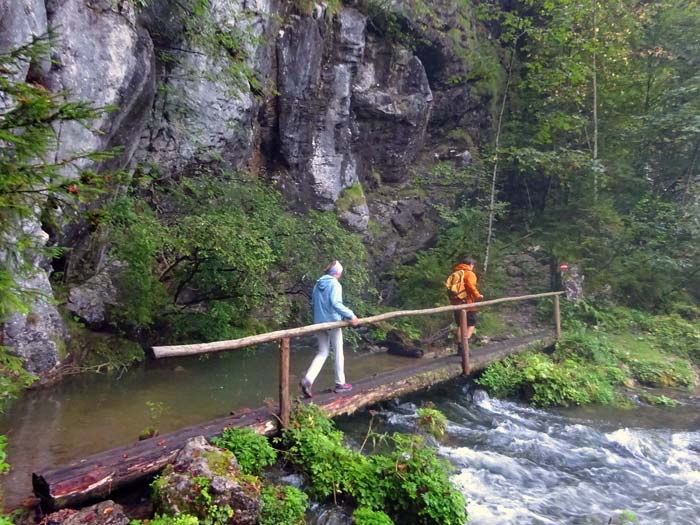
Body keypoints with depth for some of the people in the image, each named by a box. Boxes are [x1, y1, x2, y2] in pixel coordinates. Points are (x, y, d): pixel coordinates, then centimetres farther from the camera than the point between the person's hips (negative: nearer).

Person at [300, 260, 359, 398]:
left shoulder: (318, 284, 9)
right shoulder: (335, 284, -12)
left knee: (322, 353, 12)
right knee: (338, 353, 9)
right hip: (332, 322, -6)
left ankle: (307, 380, -5)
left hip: (319, 323, 6)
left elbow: (314, 302, 13)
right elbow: (336, 303, -24)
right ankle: (340, 384, 19)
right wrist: (350, 315, -22)